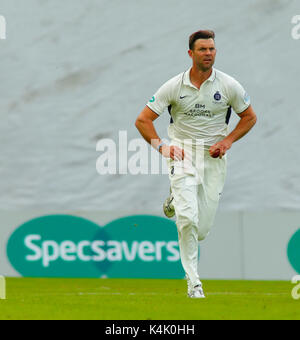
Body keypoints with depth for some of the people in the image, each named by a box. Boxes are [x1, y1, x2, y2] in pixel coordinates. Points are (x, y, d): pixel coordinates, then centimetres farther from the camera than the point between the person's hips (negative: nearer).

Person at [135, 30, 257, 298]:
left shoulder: (229, 85, -4)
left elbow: (250, 117, 9)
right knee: (188, 219, -19)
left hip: (214, 156, 2)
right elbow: (143, 120, 0)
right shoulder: (174, 86, -5)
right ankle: (193, 281, -8)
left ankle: (176, 201, 38)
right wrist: (161, 146, -14)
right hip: (182, 154, -1)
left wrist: (227, 141, -6)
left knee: (202, 228, 3)